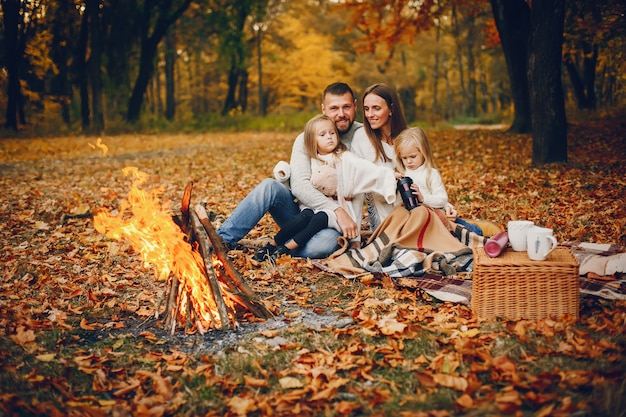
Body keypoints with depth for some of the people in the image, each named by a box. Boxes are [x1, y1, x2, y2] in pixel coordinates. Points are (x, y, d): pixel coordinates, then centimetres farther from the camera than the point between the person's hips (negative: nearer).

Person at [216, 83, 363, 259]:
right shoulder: (306, 139, -3)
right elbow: (299, 185, -17)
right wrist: (337, 209, -30)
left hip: (334, 222, -1)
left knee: (326, 242, -37)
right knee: (270, 186, -27)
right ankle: (223, 240, -23)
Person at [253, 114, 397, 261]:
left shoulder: (346, 159, -2)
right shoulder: (311, 161, 10)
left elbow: (371, 170, -13)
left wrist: (389, 175, -26)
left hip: (337, 210, -2)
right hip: (314, 204, 3)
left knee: (321, 217, -34)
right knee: (306, 215, -31)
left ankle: (286, 249, -32)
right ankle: (272, 245, -26)